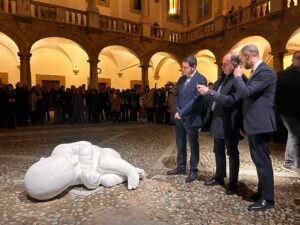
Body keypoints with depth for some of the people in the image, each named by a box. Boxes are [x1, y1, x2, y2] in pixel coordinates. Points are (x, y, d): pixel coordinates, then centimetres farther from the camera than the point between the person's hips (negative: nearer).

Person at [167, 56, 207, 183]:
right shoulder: (181, 79, 12)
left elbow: (196, 99, -19)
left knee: (193, 145, 6)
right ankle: (181, 167, 29)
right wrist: (177, 111, -4)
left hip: (191, 118, -7)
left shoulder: (200, 79, -11)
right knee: (180, 144, 15)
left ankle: (193, 170, 20)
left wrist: (181, 112, -18)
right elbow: (175, 96, 12)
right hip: (179, 117, 7)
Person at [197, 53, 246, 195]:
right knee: (218, 151, 18)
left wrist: (209, 92, -26)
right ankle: (219, 177, 35)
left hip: (229, 124, -8)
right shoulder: (223, 77, 10)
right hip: (218, 121, 9)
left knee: (232, 153, 7)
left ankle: (233, 183, 22)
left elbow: (230, 101, -27)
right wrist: (205, 92, -2)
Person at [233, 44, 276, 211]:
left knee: (263, 161, -1)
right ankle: (262, 193, 30)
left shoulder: (265, 71, -16)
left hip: (260, 124, -10)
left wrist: (238, 77, -9)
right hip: (255, 124, 10)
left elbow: (246, 92, -23)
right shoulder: (258, 71, 16)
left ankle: (268, 199, 12)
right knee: (259, 160, 17)